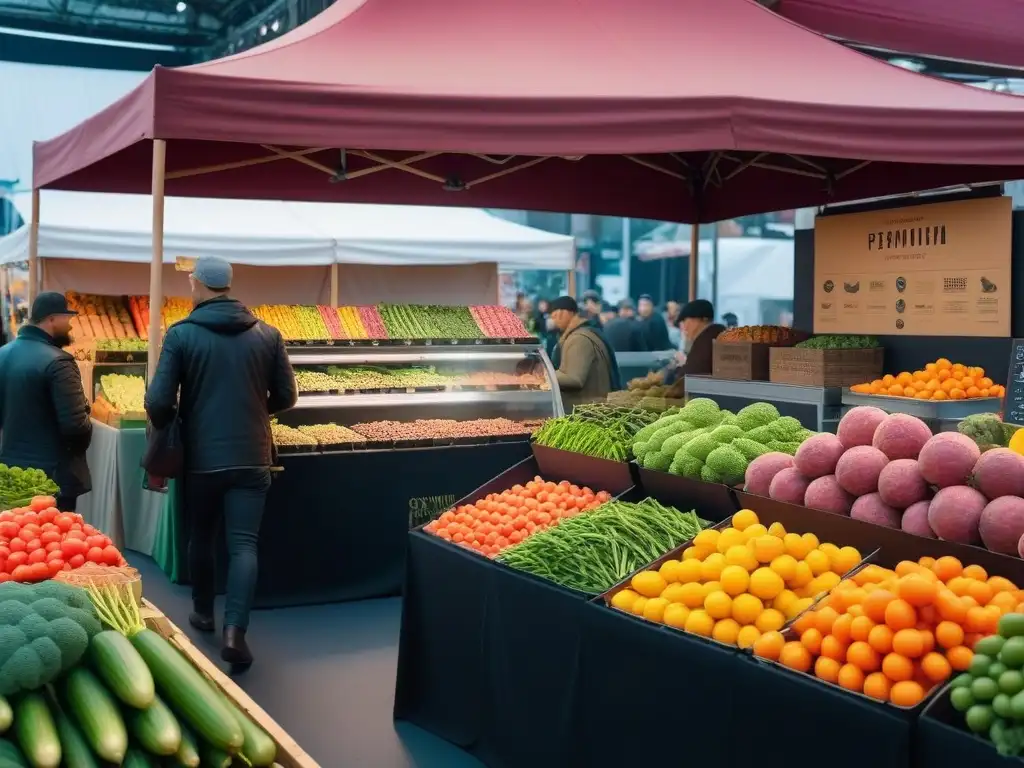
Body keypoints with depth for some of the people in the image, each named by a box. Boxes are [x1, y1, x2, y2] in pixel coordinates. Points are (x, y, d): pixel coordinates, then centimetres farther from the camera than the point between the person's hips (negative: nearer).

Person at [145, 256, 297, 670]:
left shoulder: (181, 334, -7)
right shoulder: (267, 334, 0)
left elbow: (159, 402, -11)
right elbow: (286, 396, 6)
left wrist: (168, 425, 12)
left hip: (201, 458, 0)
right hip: (251, 458, 1)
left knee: (201, 537, 19)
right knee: (244, 544, 1)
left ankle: (203, 612, 35)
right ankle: (235, 631, -11)